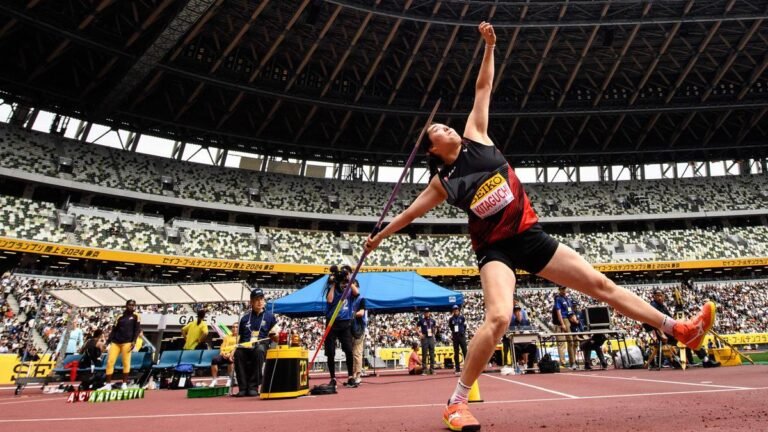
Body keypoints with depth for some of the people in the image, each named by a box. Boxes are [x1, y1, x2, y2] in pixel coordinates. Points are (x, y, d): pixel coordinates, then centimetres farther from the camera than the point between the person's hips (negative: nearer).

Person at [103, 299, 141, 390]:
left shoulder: (135, 316, 5)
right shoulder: (120, 316, 13)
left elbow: (137, 329, -1)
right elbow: (114, 330, 13)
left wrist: (134, 341, -11)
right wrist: (108, 342, 4)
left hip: (127, 342, -3)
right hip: (115, 342, 3)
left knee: (126, 363, -3)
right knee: (110, 362, -2)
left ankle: (124, 383, 6)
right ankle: (108, 384, 7)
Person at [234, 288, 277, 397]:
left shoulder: (270, 316, 12)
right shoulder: (245, 318, 18)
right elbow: (239, 337, 18)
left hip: (262, 345, -2)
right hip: (245, 346, 2)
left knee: (259, 350, -38)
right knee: (238, 353, -33)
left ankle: (253, 387, -29)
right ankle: (243, 387, -26)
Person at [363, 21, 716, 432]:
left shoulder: (475, 138, 6)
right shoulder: (442, 183, 0)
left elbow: (483, 88, 11)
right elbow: (411, 211, 12)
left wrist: (489, 46, 8)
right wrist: (379, 235, 19)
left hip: (530, 235, 4)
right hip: (495, 248, -4)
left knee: (600, 284, 8)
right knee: (498, 317, -26)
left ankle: (677, 328, 23)